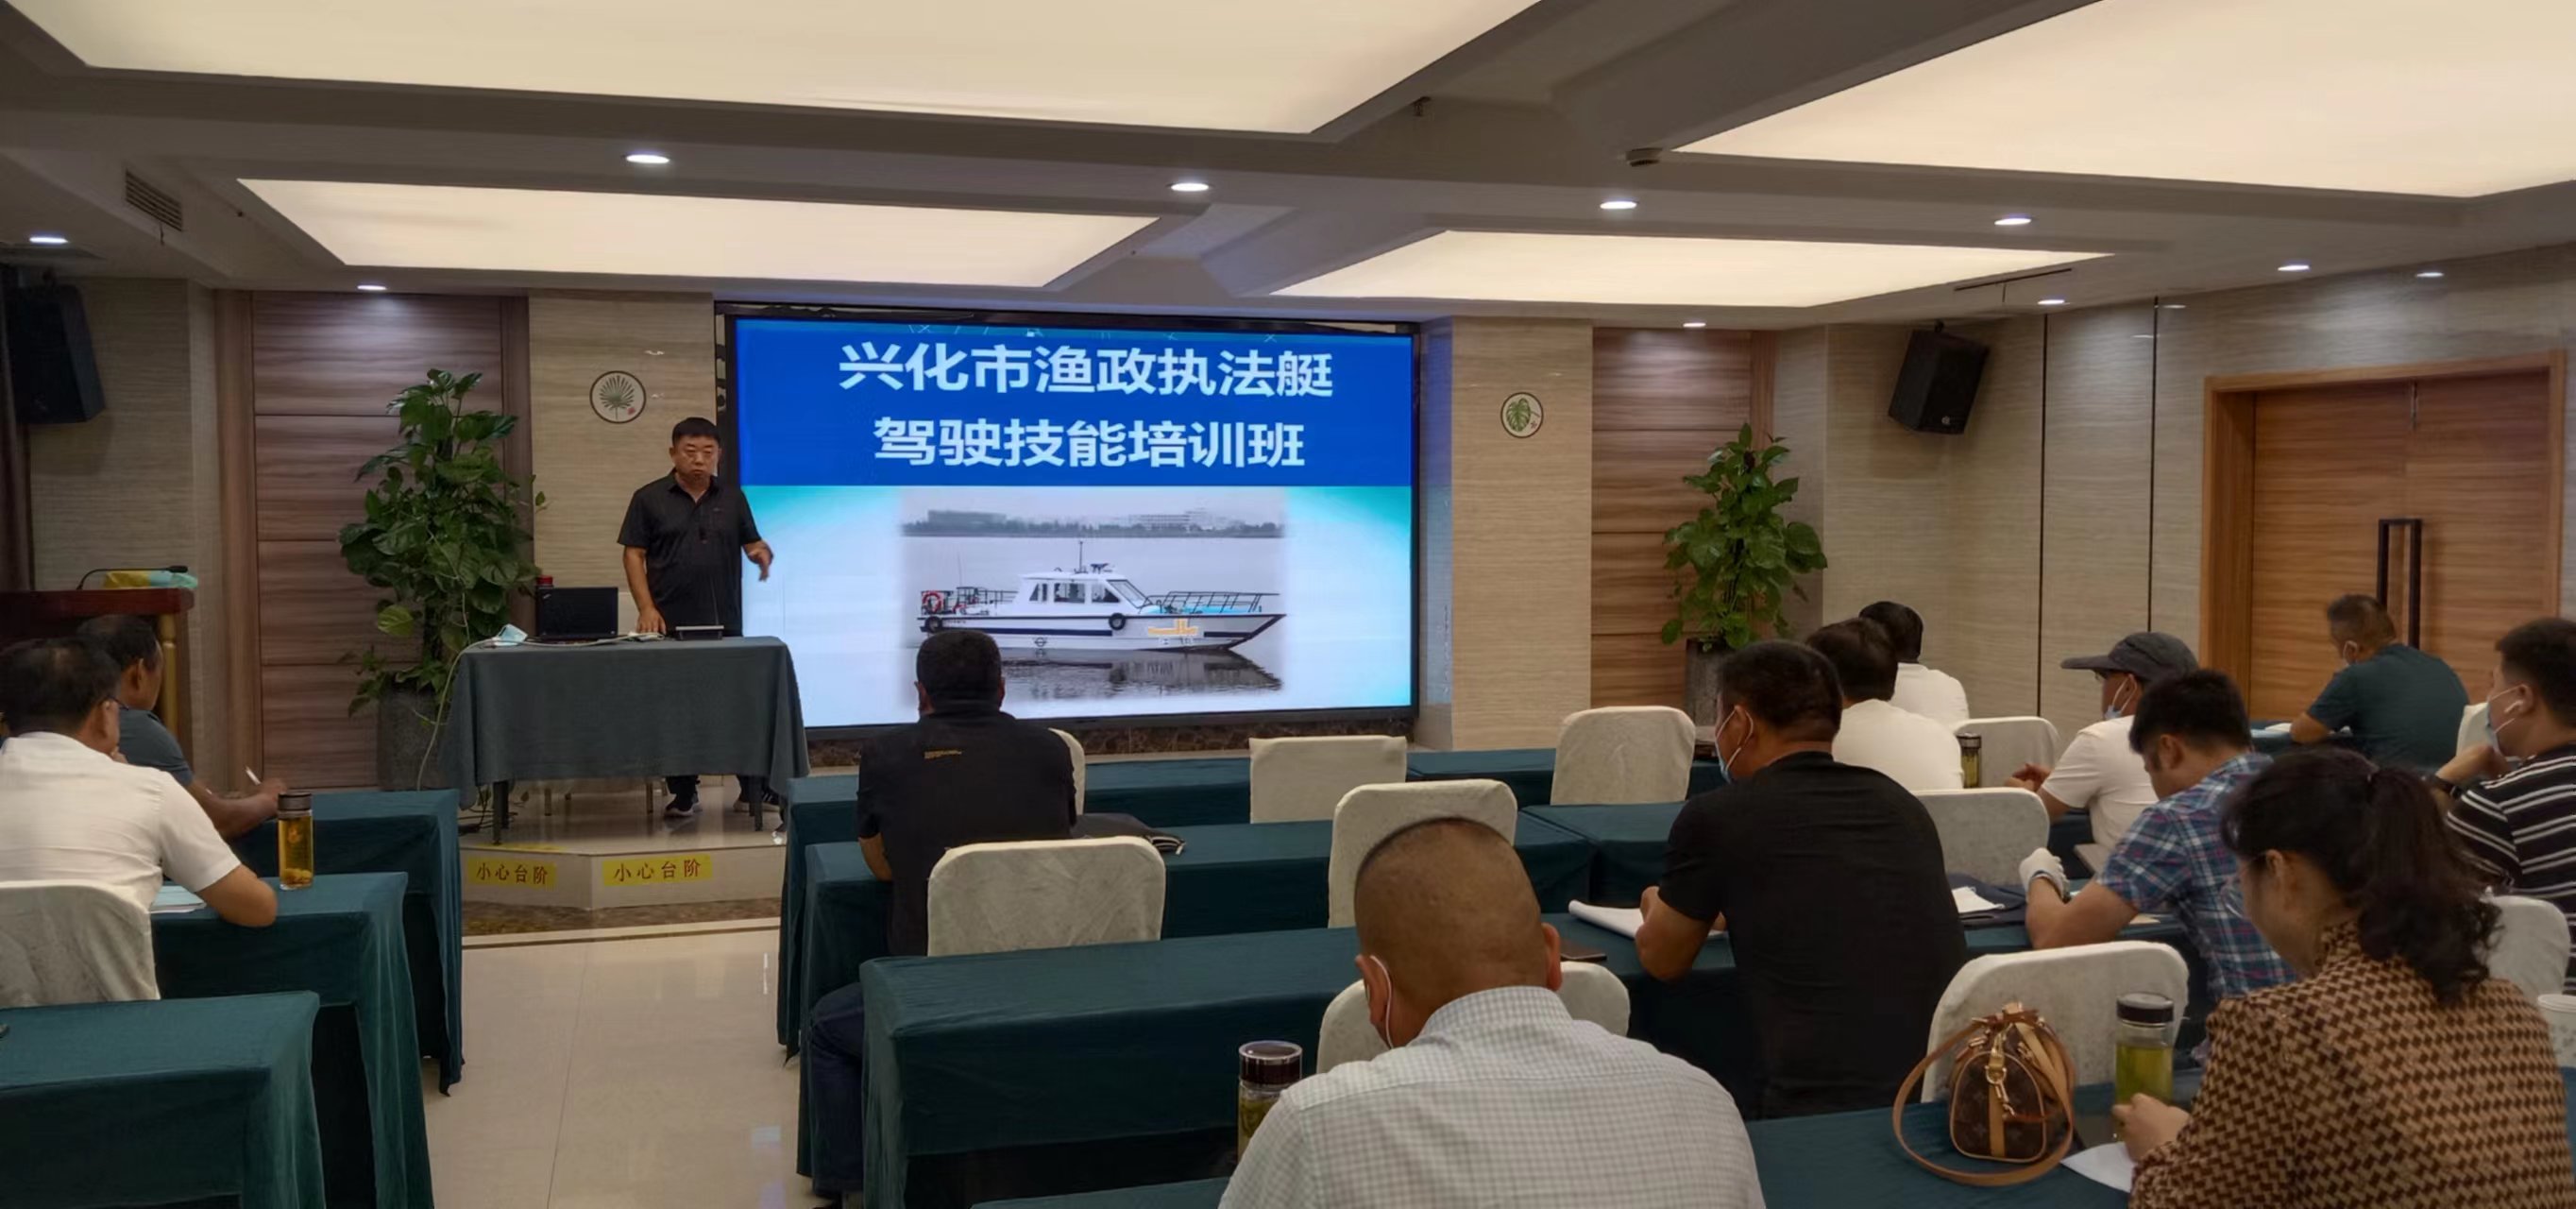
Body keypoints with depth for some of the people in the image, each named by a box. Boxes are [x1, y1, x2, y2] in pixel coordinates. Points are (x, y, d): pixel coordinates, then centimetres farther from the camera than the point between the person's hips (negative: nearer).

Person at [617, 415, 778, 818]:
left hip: (725, 623, 2)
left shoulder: (732, 497, 8)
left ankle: (756, 787, 13)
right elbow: (634, 555, -1)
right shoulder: (649, 498, 0)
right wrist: (647, 608, -12)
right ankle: (683, 794, 16)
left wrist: (762, 553, -14)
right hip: (672, 624, -2)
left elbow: (752, 543, 11)